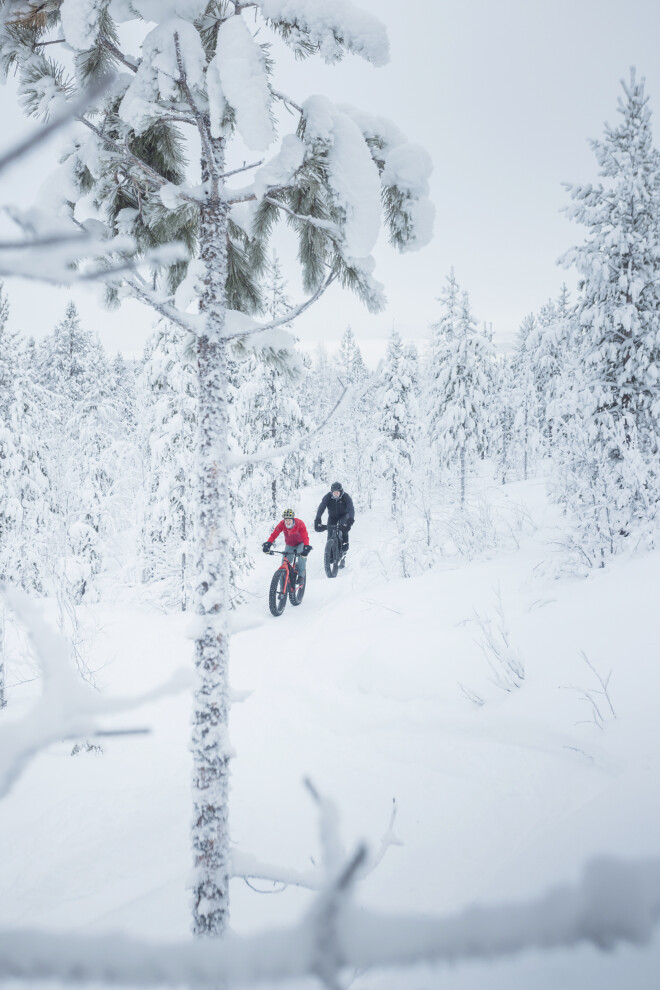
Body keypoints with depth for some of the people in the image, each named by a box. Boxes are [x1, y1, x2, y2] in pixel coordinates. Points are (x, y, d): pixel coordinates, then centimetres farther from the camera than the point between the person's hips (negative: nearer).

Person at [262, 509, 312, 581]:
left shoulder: (299, 523, -31)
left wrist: (306, 548, -55)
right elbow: (274, 534, -28)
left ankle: (301, 575, -18)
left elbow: (305, 537, -39)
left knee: (302, 554, -31)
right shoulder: (282, 524, -23)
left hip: (300, 543, -3)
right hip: (289, 545, 3)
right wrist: (268, 544, -44)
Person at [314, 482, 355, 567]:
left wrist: (350, 520, -51)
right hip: (332, 516, 2)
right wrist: (317, 520, -44)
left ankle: (344, 549, -17)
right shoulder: (327, 497, -23)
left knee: (344, 528, -29)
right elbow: (321, 508, -30)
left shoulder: (346, 497, -25)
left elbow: (351, 509, -34)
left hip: (343, 516, -2)